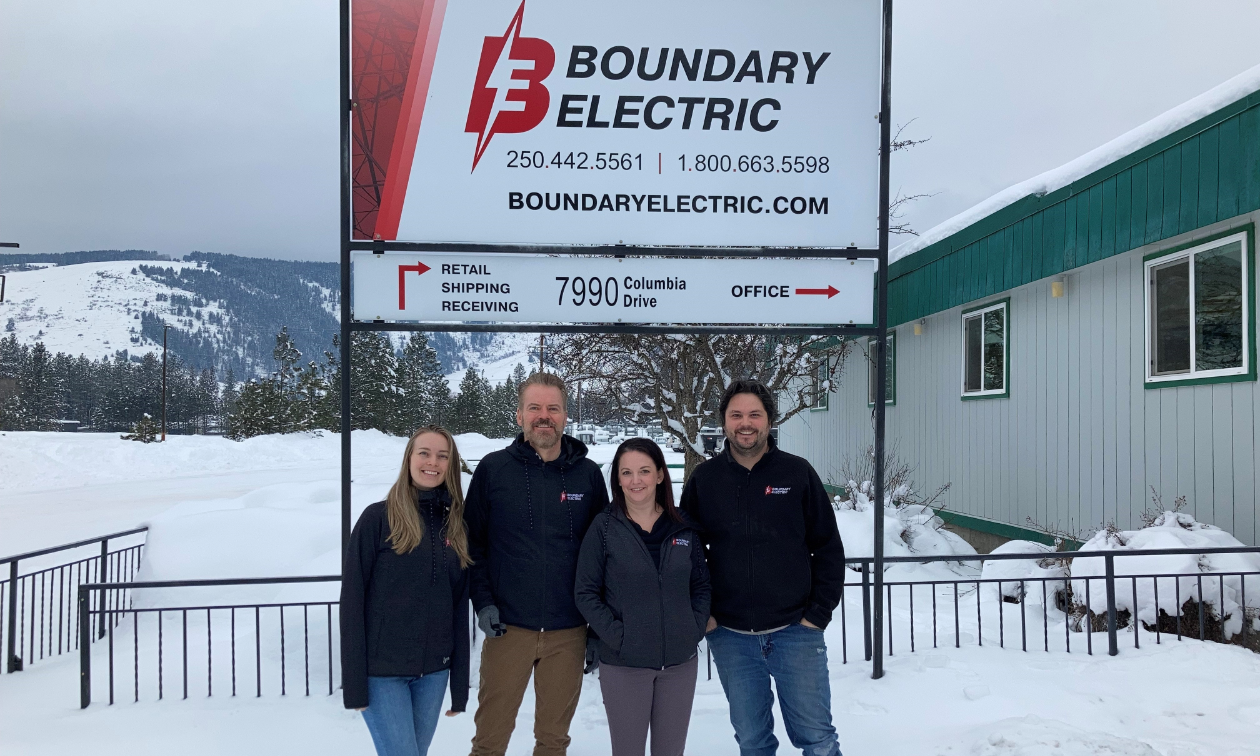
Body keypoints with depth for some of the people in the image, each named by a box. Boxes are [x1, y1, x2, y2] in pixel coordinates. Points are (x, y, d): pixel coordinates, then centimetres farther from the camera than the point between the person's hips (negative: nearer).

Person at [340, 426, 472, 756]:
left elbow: (460, 608, 8)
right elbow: (352, 600, -9)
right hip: (381, 671, -4)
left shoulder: (456, 525, 5)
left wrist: (460, 684, 8)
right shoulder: (378, 518, -8)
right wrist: (354, 680, -12)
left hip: (433, 672, 4)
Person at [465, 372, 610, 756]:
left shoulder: (588, 474, 2)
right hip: (507, 628, -1)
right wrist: (483, 602, -8)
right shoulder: (493, 468, -1)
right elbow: (473, 541, 3)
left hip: (569, 632, 1)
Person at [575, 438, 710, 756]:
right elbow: (586, 592, -6)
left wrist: (696, 628, -3)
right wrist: (615, 635, -14)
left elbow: (701, 584, 10)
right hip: (624, 663, -3)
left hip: (680, 661, 3)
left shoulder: (683, 526, 4)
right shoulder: (604, 527, -6)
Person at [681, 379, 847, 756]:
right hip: (730, 636, 1)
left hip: (796, 631, -1)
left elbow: (828, 548, 1)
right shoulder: (703, 479, 1)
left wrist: (819, 612, -4)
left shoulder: (798, 472, -3)